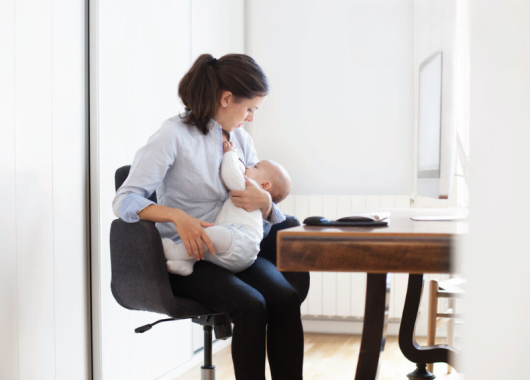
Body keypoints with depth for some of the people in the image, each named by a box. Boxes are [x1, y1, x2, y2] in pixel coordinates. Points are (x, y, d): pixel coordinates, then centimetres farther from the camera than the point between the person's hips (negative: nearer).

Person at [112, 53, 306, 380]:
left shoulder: (240, 138, 12)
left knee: (287, 298, -24)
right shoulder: (174, 135, -8)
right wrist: (177, 216, -32)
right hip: (188, 256, -5)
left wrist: (264, 202, -13)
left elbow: (270, 214, 12)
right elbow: (125, 200, -15)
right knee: (250, 306, -31)